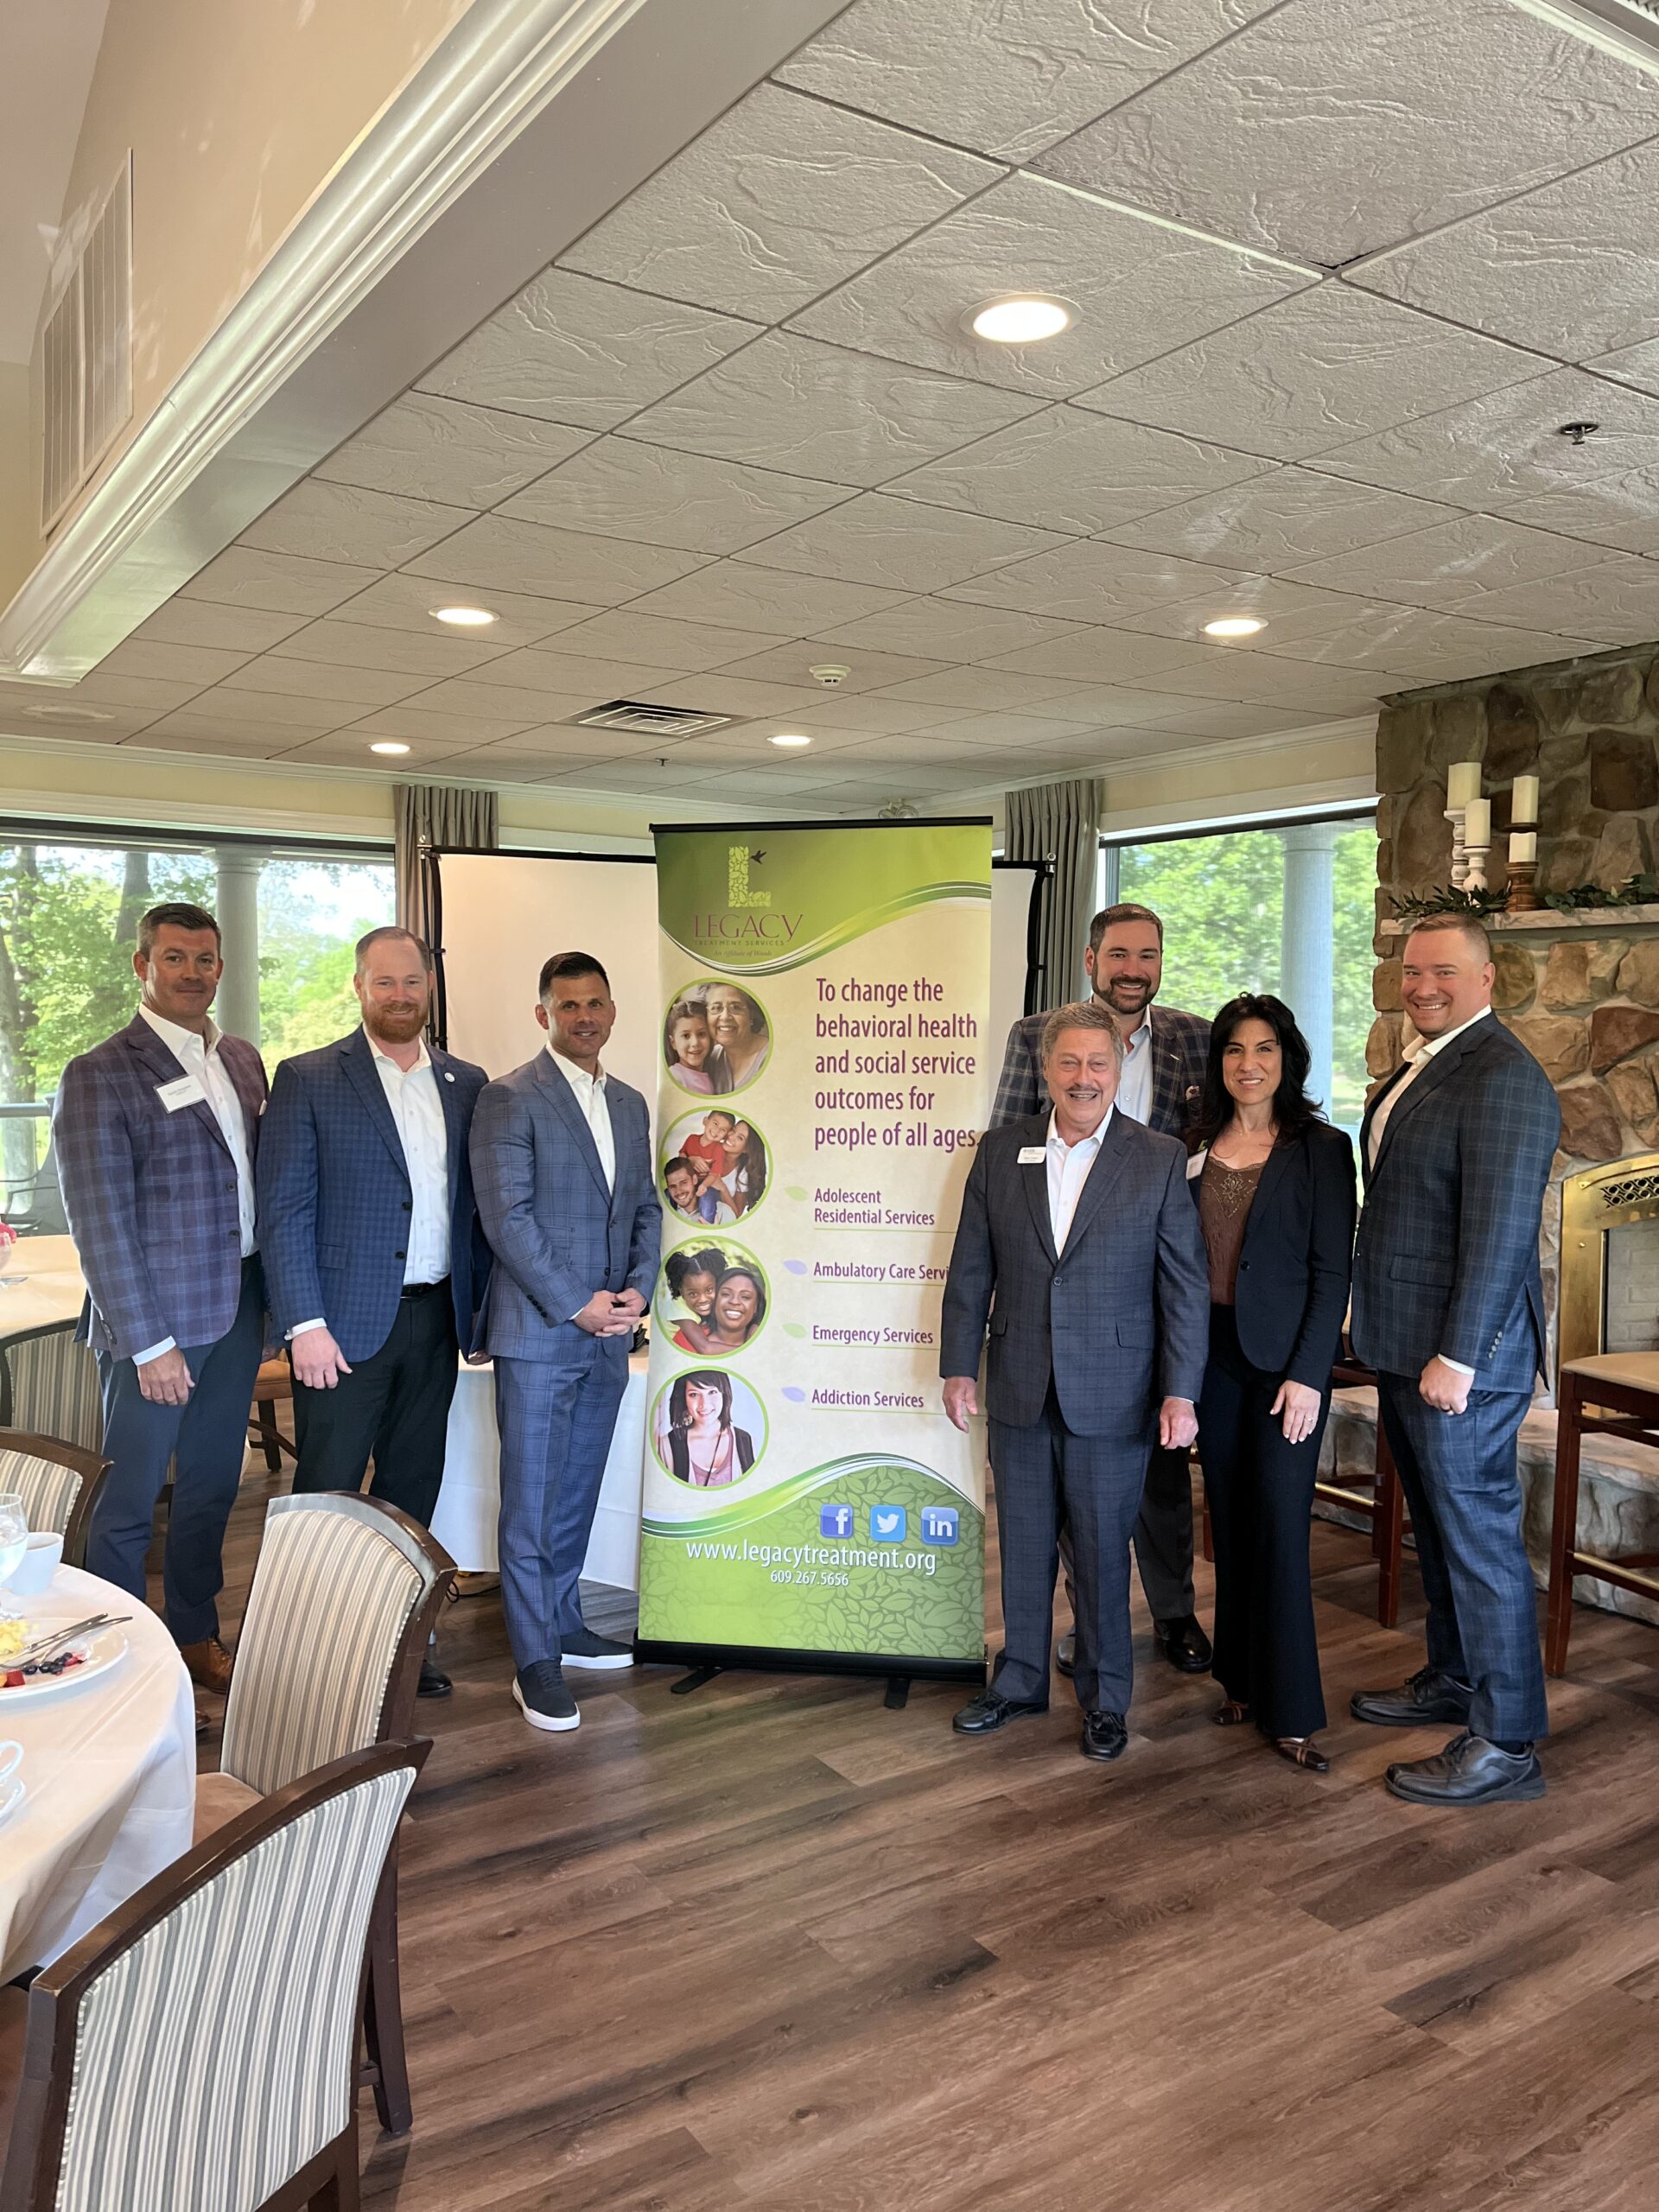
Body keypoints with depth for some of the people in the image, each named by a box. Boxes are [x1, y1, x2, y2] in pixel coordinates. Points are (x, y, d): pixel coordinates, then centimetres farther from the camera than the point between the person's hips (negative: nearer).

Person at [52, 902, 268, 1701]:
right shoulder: (99, 1075, -10)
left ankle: (196, 1636, 33)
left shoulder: (243, 1060, 10)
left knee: (212, 1487, 17)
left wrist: (271, 1299, 8)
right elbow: (100, 1223, -13)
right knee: (130, 1500, 7)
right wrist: (148, 1343, -15)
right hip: (156, 1318, -6)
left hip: (238, 1313, 6)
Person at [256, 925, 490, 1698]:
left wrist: (484, 1308, 5)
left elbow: (475, 1204, 12)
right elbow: (283, 1208, -8)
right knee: (326, 1492, 3)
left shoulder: (465, 1083, 9)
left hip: (436, 1317, 5)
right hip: (346, 1321, -4)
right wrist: (305, 1324, -14)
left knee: (412, 1490, 14)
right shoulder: (308, 1079, -4)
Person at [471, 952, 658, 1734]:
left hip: (607, 1334, 6)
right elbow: (507, 1216, -14)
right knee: (532, 1502, 0)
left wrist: (637, 1288, -1)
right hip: (538, 1332, -6)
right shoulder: (509, 1099, -7)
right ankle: (536, 1661, 9)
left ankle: (562, 1623, 30)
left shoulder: (630, 1104, 13)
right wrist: (576, 1305, -15)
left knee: (577, 1494, 16)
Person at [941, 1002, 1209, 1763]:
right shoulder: (1001, 1151, 3)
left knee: (1102, 1549, 8)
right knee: (1023, 1543, 15)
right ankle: (1020, 1679, 33)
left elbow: (1185, 1285, -4)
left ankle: (1105, 1698, 26)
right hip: (1019, 1390, 3)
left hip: (1110, 1397, -3)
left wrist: (1180, 1391, -8)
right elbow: (971, 1270, 6)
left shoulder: (1160, 1160, -4)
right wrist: (959, 1366, 3)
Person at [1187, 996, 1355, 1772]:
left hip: (1284, 1356, -4)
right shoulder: (1198, 1149, 7)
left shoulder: (1320, 1149, -5)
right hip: (1210, 1351, 4)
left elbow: (1332, 1271, -8)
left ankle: (1290, 1712, 8)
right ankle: (1240, 1679, 26)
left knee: (1281, 1526, -3)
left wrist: (1306, 1374, -13)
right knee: (1230, 1524, 12)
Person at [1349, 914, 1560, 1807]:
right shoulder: (1417, 1068, 14)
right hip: (1406, 1345, 10)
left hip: (1459, 1354, -10)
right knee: (1436, 1525, 21)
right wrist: (1393, 1341, 17)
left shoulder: (1503, 1077, -17)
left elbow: (1500, 1231, -22)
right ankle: (1453, 1678, 37)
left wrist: (1456, 1358, -22)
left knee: (1478, 1534, -1)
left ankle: (1506, 1743, 11)